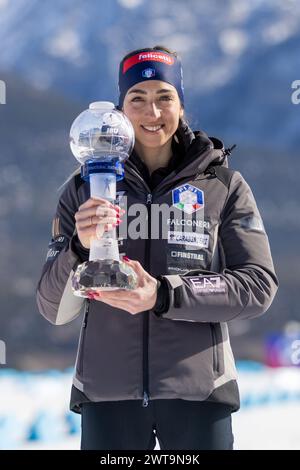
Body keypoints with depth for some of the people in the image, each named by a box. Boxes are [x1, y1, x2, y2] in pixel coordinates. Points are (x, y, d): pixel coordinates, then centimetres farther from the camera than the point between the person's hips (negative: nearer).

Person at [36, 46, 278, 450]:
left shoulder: (225, 186, 4)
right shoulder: (83, 189, 6)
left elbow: (258, 285, -4)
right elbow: (54, 309, 4)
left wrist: (164, 295, -16)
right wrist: (80, 249, -15)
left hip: (198, 392, -1)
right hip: (107, 394, 1)